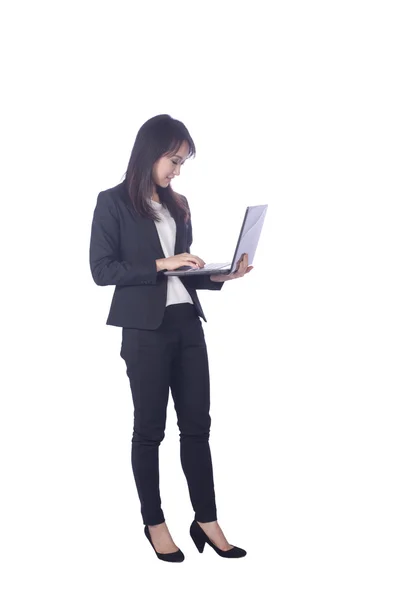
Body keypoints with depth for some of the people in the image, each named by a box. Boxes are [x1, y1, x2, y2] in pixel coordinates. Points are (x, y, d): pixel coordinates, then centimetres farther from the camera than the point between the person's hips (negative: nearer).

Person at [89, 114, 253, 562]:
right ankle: (154, 524, 19)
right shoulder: (114, 202, -3)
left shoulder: (178, 205, 14)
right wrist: (160, 264, -16)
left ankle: (206, 521, 16)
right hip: (145, 328, -5)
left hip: (187, 323, 6)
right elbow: (101, 269, -10)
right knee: (150, 428, 5)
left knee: (197, 424, 7)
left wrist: (221, 276, 0)